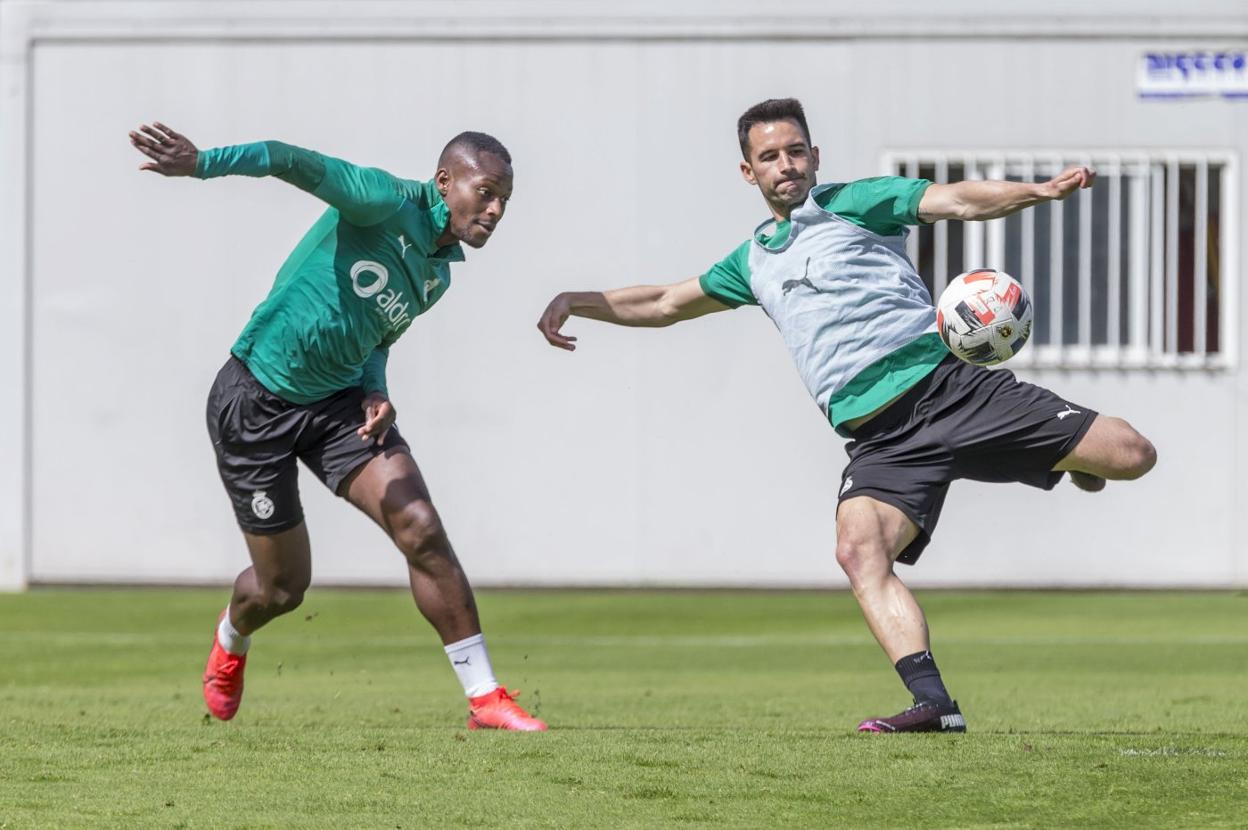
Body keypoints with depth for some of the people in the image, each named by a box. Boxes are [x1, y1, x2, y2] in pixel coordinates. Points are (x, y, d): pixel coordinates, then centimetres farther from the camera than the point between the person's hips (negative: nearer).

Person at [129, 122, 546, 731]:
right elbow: (298, 165, -33)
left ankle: (484, 697, -5)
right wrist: (201, 164, -49)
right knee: (282, 588, 4)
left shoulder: (438, 271, 6)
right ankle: (231, 640, 42)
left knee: (422, 531, -13)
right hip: (256, 403, -6)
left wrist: (375, 393, -4)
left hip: (339, 402, 6)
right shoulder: (387, 204, -19)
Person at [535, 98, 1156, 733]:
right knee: (860, 551, -28)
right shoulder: (754, 261, 22)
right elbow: (667, 303, 33)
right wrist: (576, 301, 24)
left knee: (1129, 454, -14)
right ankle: (933, 703, -34)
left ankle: (1077, 461, 22)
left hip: (946, 386, -3)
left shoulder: (854, 204, 7)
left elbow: (960, 202, -5)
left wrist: (1042, 190, -20)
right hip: (879, 436, 3)